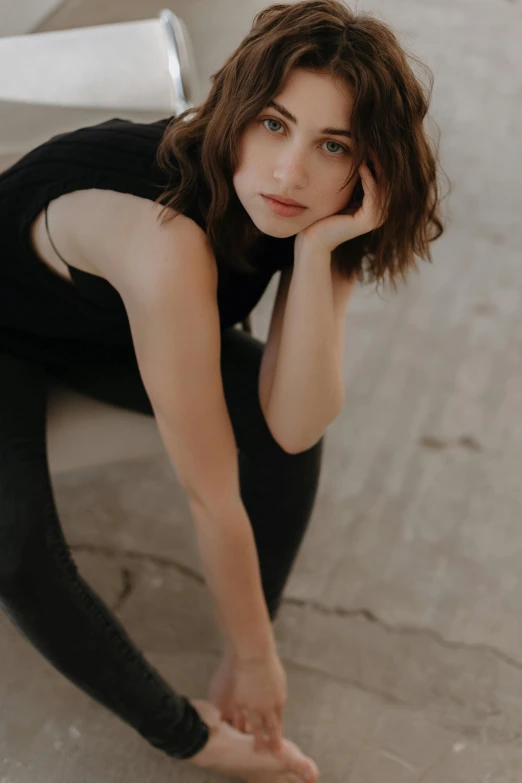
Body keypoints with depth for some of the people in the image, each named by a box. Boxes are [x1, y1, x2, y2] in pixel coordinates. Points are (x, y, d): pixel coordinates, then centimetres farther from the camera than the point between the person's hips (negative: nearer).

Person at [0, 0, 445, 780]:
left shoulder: (318, 216, -21)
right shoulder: (170, 245, -43)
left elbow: (293, 426, -28)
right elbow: (212, 495, -34)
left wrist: (318, 250, -40)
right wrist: (256, 657, -20)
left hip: (108, 327, 6)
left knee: (289, 423, -16)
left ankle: (232, 686, 2)